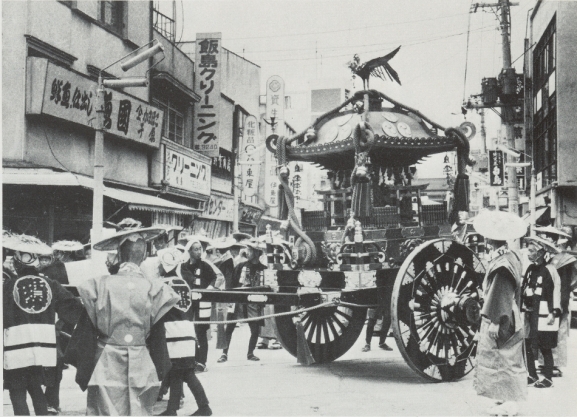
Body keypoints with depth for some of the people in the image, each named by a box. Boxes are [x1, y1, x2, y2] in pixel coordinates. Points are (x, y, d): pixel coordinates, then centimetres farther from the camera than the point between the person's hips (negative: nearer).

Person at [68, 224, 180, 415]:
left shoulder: (99, 286, -5)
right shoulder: (153, 289, -5)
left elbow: (87, 331, 1)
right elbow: (157, 338, 3)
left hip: (106, 367, 0)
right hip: (140, 368, 0)